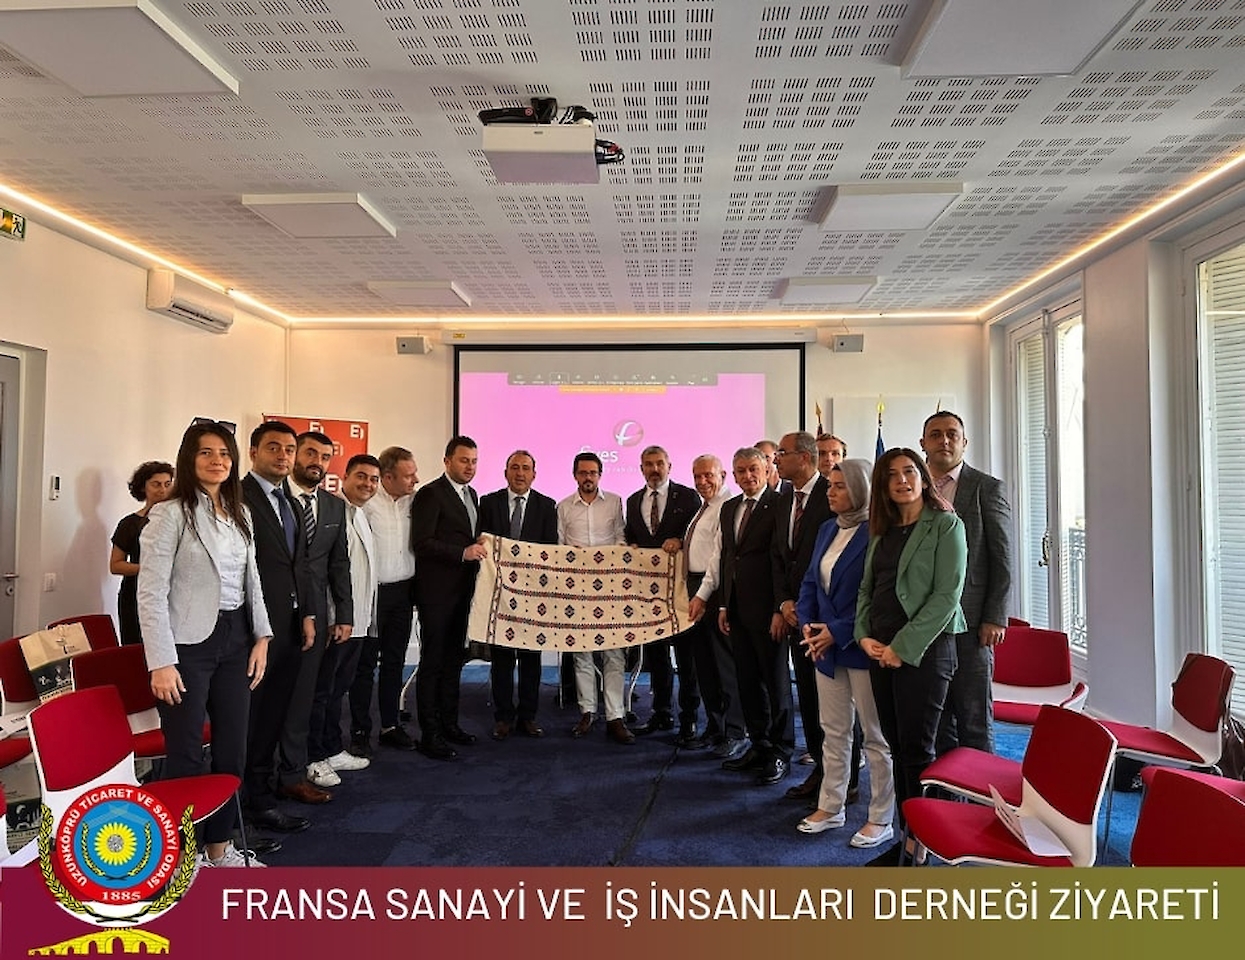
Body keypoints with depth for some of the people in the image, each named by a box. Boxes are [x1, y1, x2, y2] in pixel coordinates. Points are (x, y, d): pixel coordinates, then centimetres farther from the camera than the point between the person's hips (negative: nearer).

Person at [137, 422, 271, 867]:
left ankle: (220, 848, 29)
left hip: (235, 639, 6)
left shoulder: (240, 512, 10)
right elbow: (151, 593, -12)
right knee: (186, 757, 3)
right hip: (189, 644, -6)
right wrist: (161, 663, -17)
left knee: (232, 751, 13)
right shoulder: (169, 513, -9)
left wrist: (261, 637, 7)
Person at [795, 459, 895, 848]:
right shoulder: (827, 529, 9)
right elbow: (810, 581, 13)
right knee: (833, 731, 17)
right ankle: (830, 808, 30)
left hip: (861, 648, -8)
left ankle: (881, 820, 20)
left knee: (877, 737, 7)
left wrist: (838, 632, -18)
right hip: (826, 647, 8)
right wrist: (808, 624, -1)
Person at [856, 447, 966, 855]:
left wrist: (904, 646, -15)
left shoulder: (945, 524, -6)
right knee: (897, 748, 11)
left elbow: (947, 595, -13)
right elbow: (867, 588, 16)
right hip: (879, 651, 6)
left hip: (924, 649, -6)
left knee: (916, 750, -2)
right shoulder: (881, 530, 14)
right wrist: (864, 636, 0)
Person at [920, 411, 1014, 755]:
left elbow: (1002, 559, -2)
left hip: (969, 621, -3)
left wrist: (995, 618, -8)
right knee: (935, 717, 12)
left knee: (975, 718, 4)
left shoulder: (987, 488, 0)